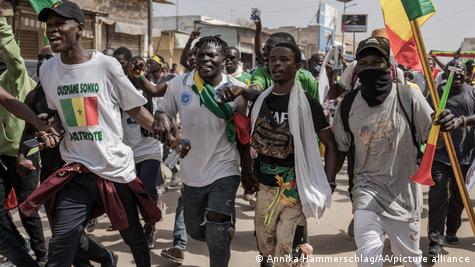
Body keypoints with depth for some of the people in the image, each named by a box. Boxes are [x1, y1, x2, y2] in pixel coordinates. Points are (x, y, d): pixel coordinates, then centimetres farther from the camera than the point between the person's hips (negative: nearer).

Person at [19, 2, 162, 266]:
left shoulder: (107, 65, -10)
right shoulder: (47, 70, 2)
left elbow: (136, 109, -4)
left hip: (116, 167, -2)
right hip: (77, 169, 3)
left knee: (134, 236, 14)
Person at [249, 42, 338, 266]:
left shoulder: (306, 103, -9)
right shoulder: (261, 100, 5)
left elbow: (331, 145, -5)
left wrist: (328, 185, -12)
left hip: (295, 188, -5)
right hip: (265, 186, 5)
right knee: (265, 247, 14)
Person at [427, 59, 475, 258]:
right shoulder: (438, 91, 4)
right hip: (440, 154, -2)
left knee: (458, 196, 14)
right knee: (438, 196, -8)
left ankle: (452, 232, 35)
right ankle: (436, 241, -4)